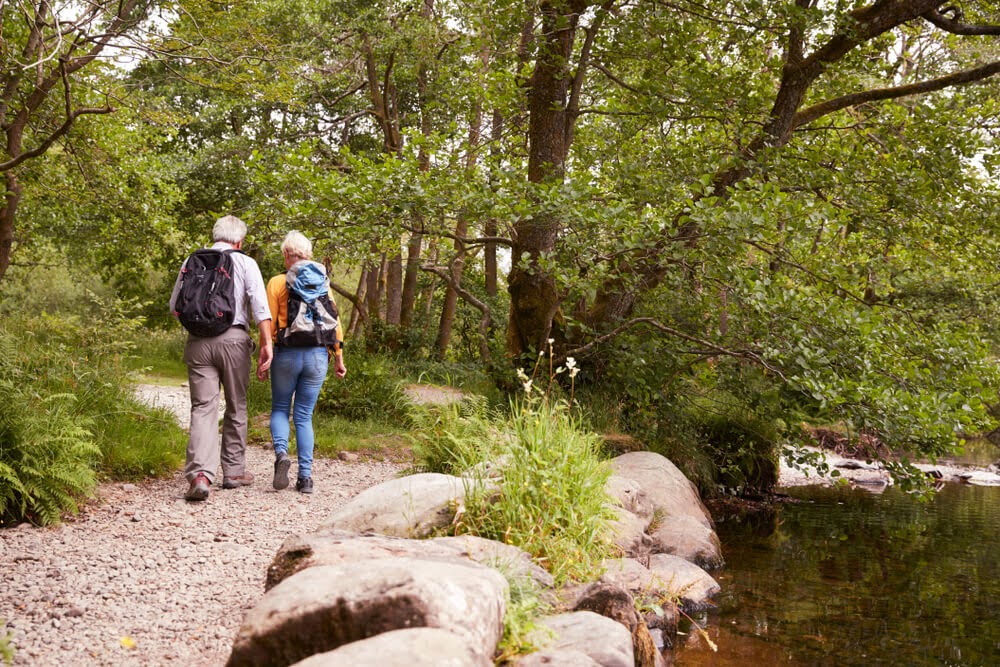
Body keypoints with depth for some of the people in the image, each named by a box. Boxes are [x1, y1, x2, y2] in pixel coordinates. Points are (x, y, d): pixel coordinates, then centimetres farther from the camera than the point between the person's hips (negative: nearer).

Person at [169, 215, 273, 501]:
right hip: (234, 339, -1)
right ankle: (234, 471, 20)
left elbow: (175, 307, 13)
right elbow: (260, 305, -8)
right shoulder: (245, 263, 4)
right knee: (236, 407, 13)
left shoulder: (191, 262, 11)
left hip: (198, 342, 2)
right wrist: (266, 343, -10)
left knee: (202, 408, -2)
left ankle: (200, 475, -19)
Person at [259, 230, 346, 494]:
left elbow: (269, 323, -4)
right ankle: (305, 476, 4)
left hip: (287, 353, -2)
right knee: (304, 415, 9)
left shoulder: (277, 283, -1)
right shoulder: (322, 282, 7)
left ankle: (281, 453, -12)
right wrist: (339, 357, 9)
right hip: (318, 355, 2)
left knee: (280, 409, 15)